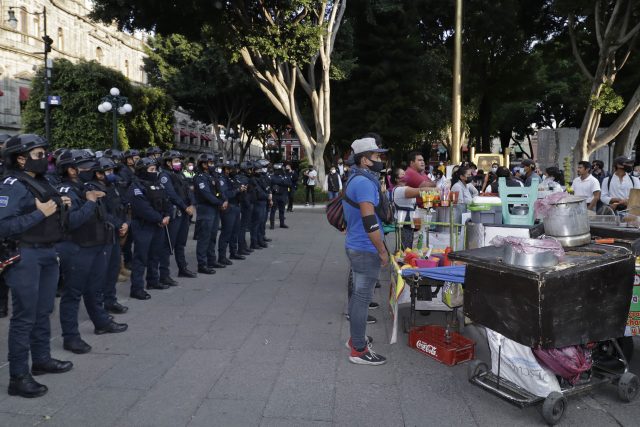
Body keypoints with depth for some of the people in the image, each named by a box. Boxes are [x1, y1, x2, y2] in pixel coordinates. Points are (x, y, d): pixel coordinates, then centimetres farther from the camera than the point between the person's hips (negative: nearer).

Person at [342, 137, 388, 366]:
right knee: (362, 298, -2)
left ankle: (355, 339, 31)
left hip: (355, 246, 10)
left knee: (358, 295, 18)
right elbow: (370, 222, -26)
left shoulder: (356, 179, 13)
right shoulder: (365, 182, -20)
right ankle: (359, 350, 7)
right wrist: (382, 251, -17)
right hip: (366, 250, -10)